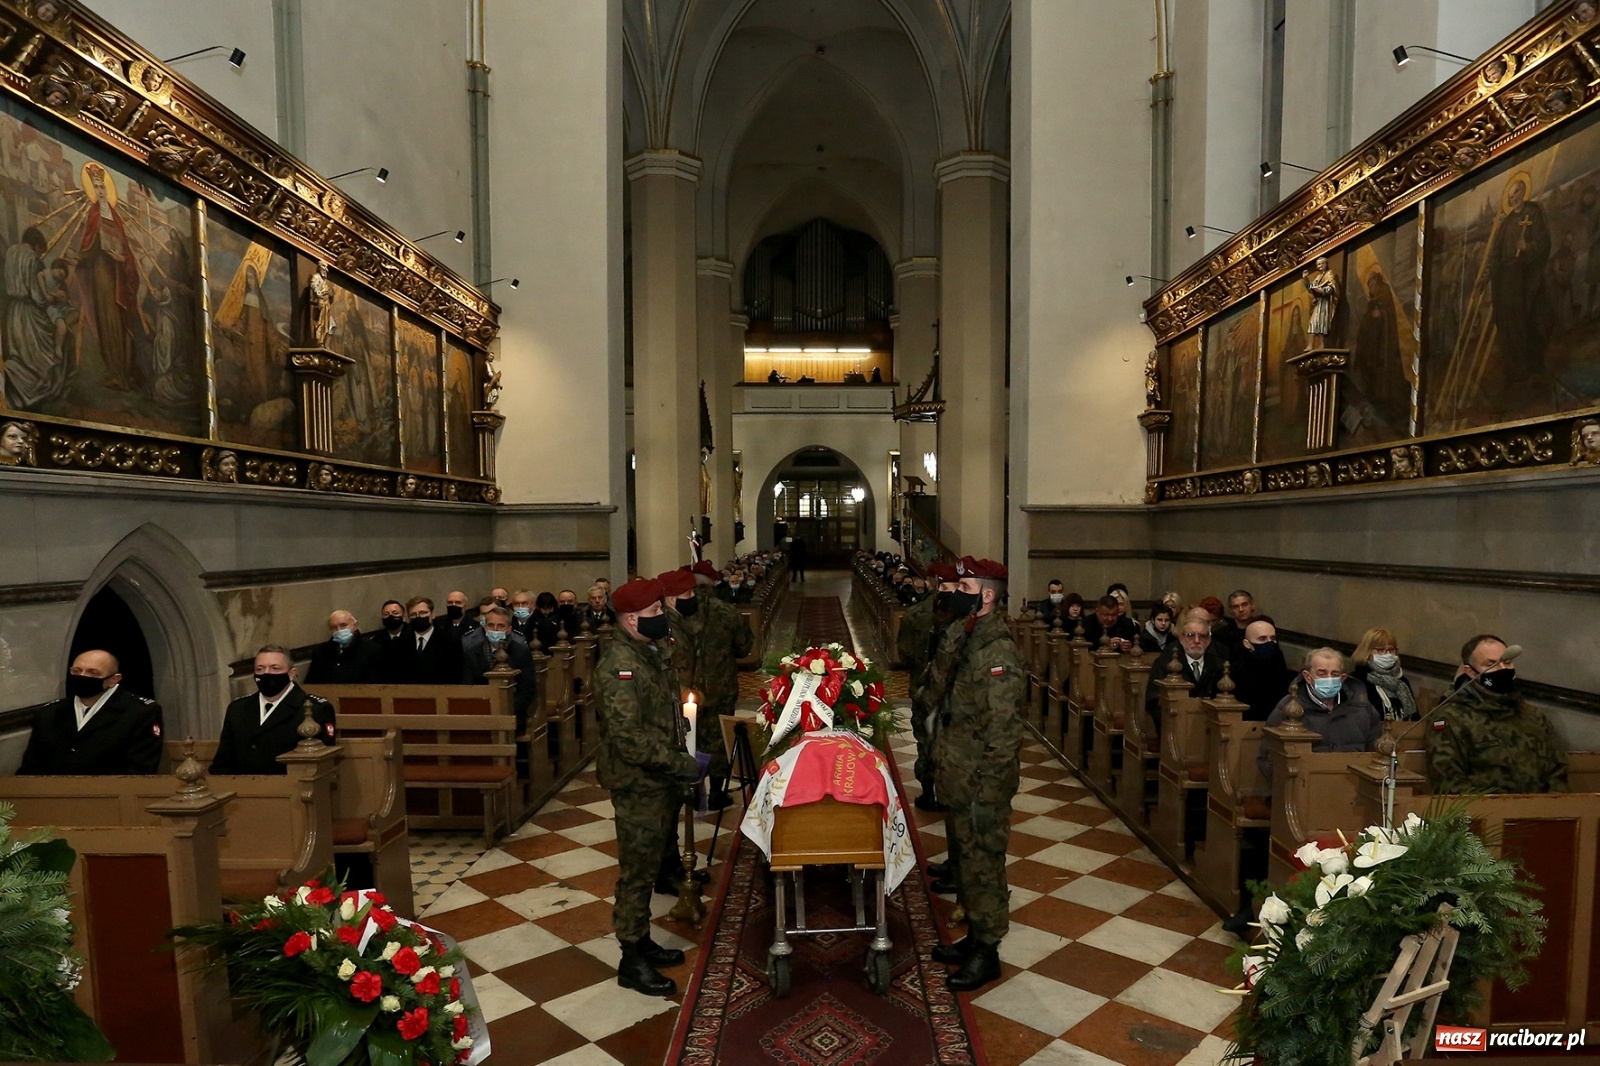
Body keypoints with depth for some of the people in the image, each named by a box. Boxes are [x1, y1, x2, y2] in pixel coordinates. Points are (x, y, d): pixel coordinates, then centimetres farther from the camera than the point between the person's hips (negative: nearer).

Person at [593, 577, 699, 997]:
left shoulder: (655, 651, 7)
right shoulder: (618, 664, -23)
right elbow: (629, 737, -27)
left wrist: (683, 754, 9)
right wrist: (683, 765, -22)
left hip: (661, 780, 9)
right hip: (638, 785, -9)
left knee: (648, 863, 21)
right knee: (637, 870, 5)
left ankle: (642, 941, 37)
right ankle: (631, 961, 20)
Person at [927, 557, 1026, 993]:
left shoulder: (998, 653, -22)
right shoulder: (967, 641, 7)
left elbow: (1003, 729, -23)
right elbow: (942, 689, 7)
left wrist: (985, 785, -20)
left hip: (981, 785, -9)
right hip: (958, 777, 9)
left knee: (982, 863, 6)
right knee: (964, 856, 21)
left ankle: (986, 952, 23)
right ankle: (975, 936, 38)